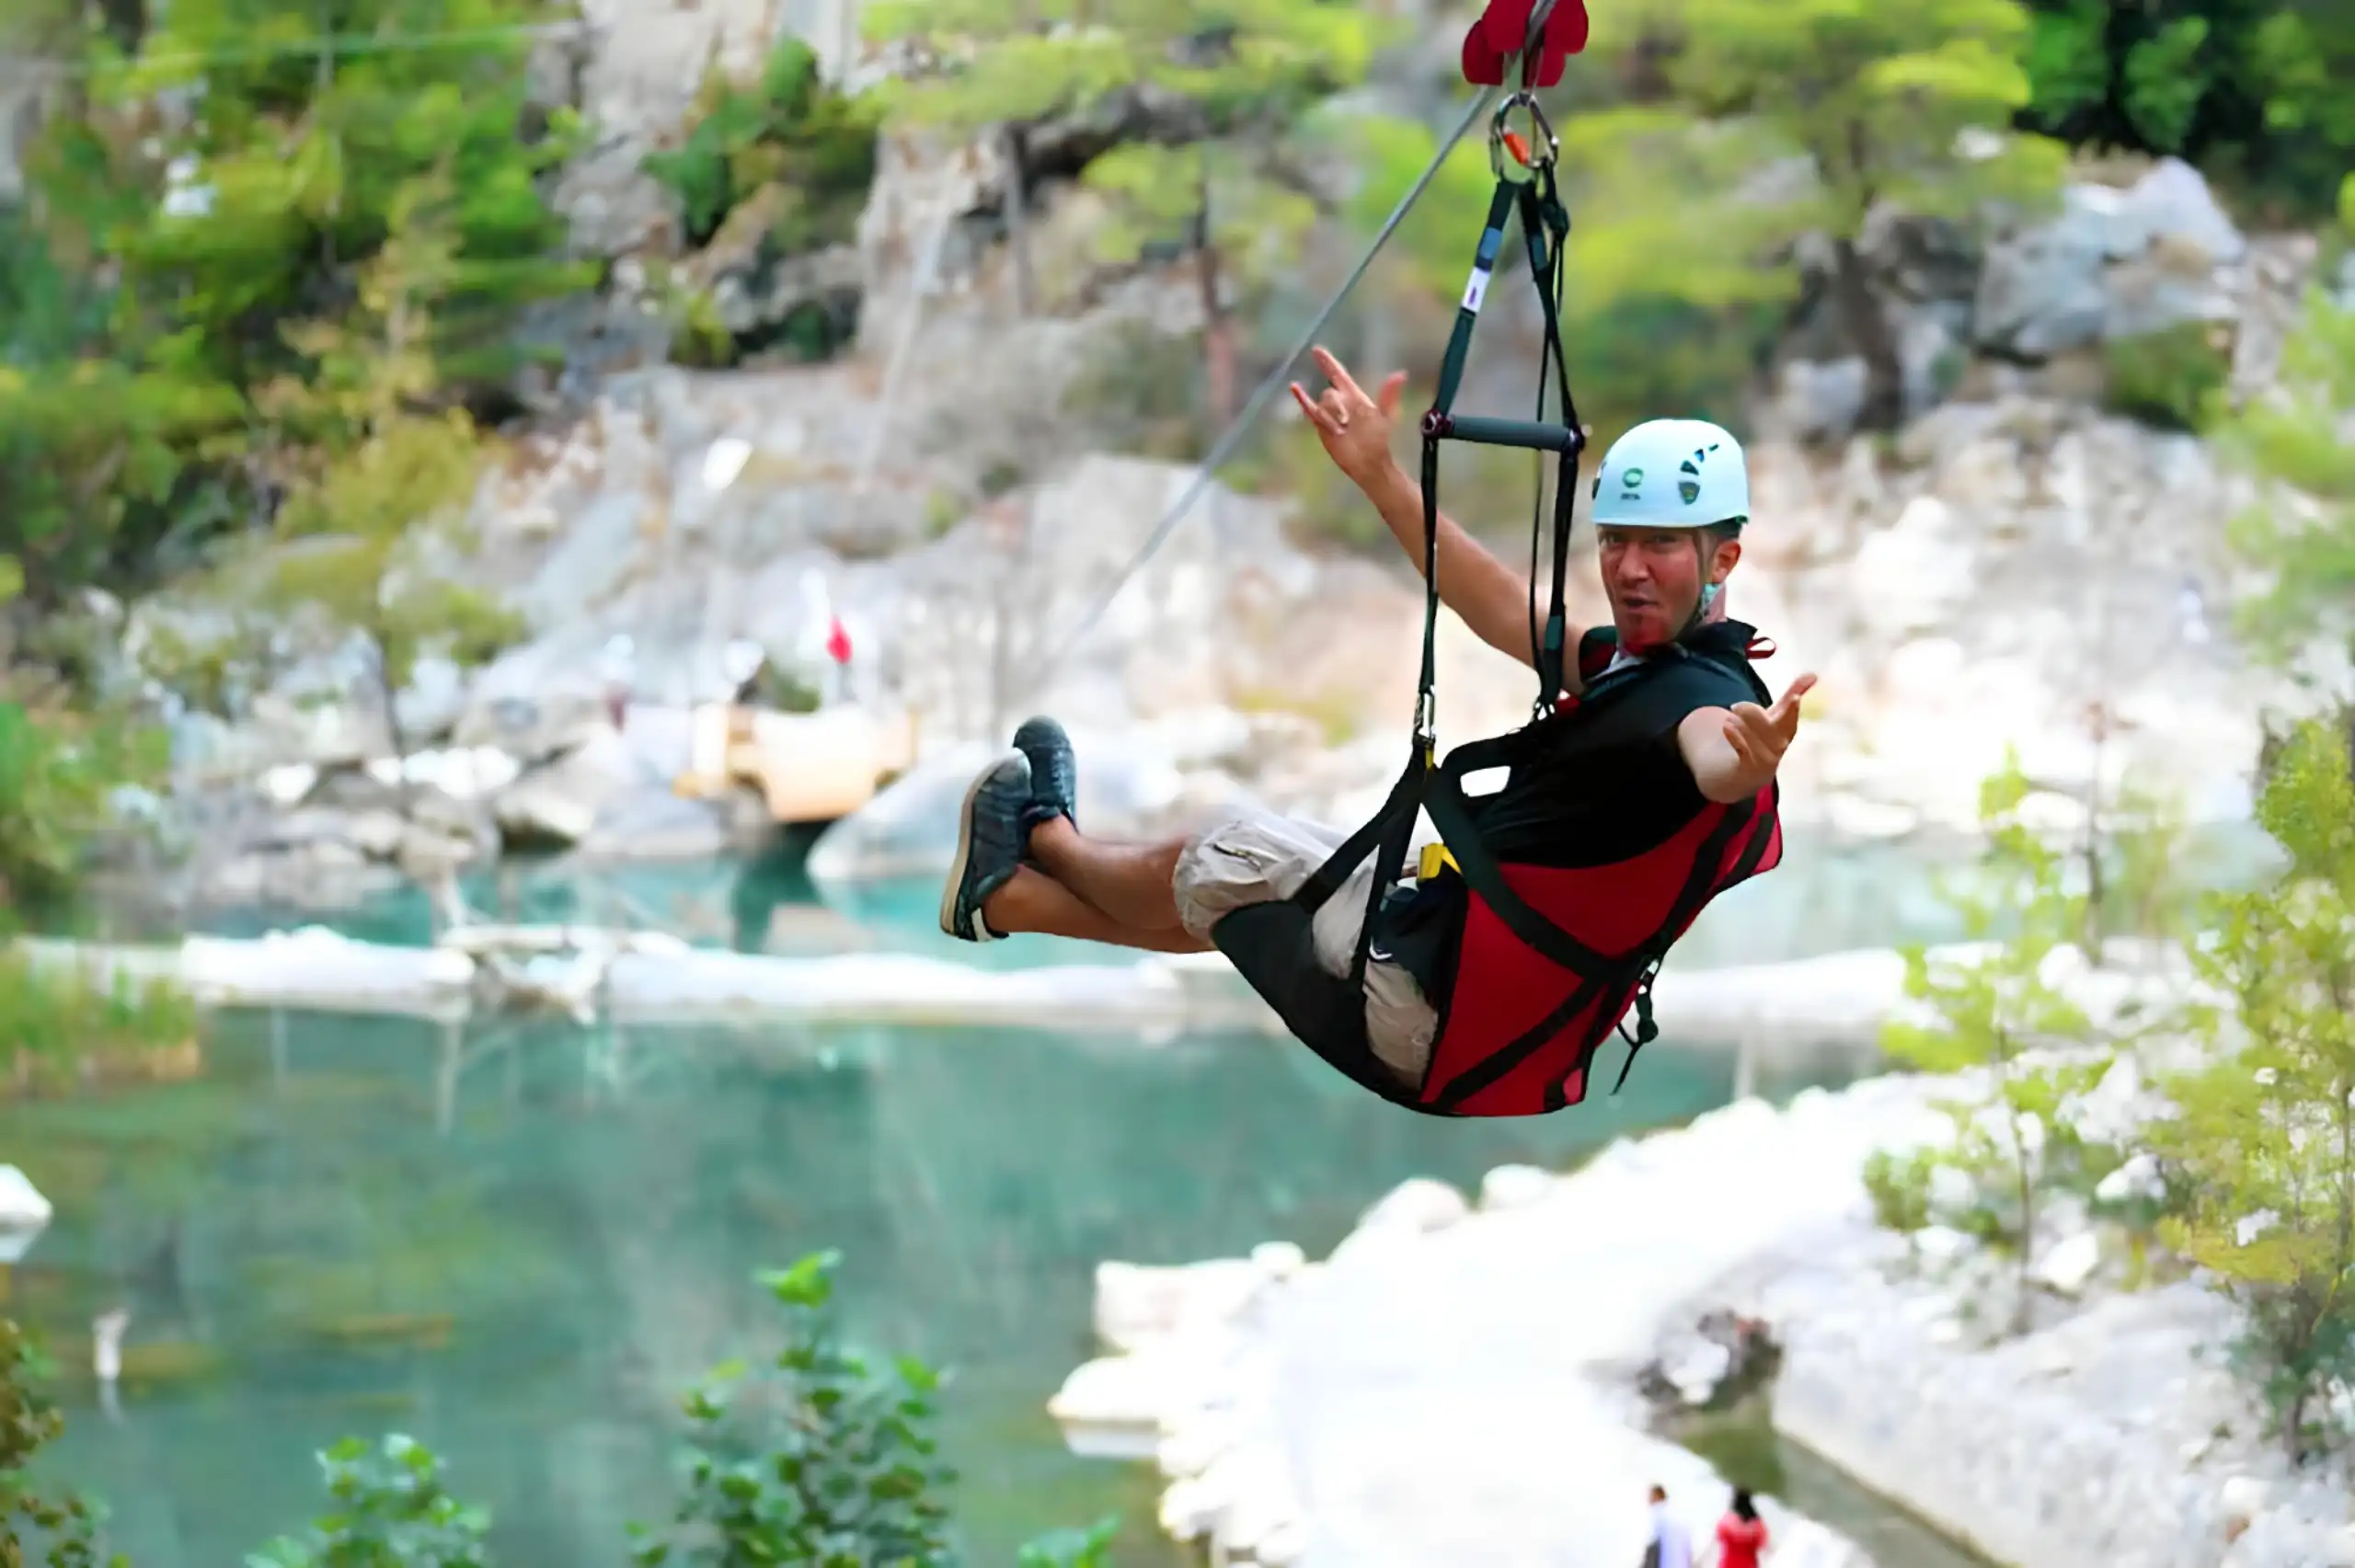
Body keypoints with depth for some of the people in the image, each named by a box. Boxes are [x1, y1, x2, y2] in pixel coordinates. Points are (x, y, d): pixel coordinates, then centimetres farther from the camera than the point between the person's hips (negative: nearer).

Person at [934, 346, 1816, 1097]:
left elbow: (1712, 760, -47)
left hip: (1430, 1007, -8)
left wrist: (1751, 760, -70)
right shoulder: (1634, 659, 5)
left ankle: (1045, 841, 41)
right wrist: (1381, 477, 15)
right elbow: (1503, 612, 16)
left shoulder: (1707, 692, -24)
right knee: (1223, 904, 27)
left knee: (1223, 860, 13)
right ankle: (1004, 896, 45)